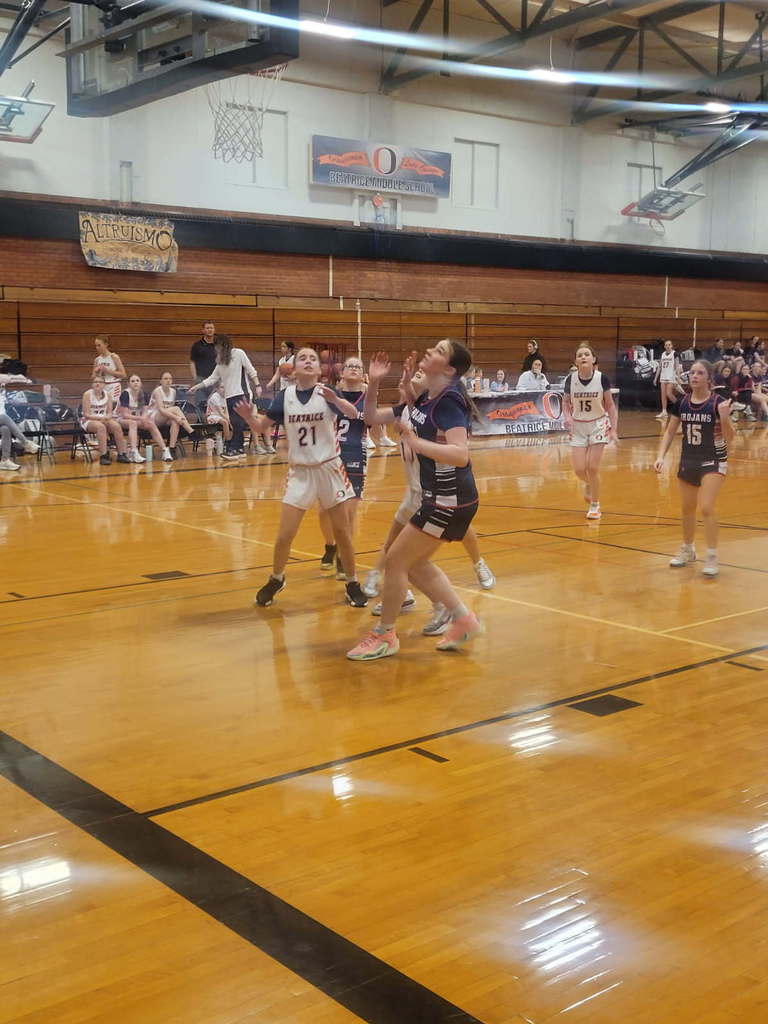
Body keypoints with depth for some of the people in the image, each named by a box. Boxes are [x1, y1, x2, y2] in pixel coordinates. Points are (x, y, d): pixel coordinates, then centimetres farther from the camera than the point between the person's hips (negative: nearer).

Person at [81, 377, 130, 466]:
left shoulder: (107, 394, 3)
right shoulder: (88, 394, -9)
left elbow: (110, 413, 3)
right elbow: (86, 414, -13)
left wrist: (107, 417, -20)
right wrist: (100, 417, -24)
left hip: (104, 419, 4)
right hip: (88, 420, -4)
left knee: (116, 426, -23)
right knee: (101, 426, -35)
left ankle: (121, 454, -17)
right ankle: (103, 456, -36)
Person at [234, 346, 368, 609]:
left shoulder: (326, 393, -11)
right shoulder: (285, 396, -4)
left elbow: (353, 414, -28)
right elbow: (261, 428, 3)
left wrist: (334, 399, -48)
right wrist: (249, 417, -20)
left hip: (329, 469, -1)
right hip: (300, 472, 1)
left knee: (342, 532, 7)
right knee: (284, 536, 0)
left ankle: (352, 584, 24)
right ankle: (276, 580, 25)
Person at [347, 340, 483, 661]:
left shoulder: (449, 401, -19)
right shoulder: (423, 401, 9)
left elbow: (460, 454, -32)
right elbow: (372, 417, 17)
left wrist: (417, 442, -41)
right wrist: (373, 383, 3)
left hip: (450, 500, -9)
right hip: (437, 497, 9)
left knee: (396, 560, -1)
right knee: (416, 563, 18)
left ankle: (384, 635, 14)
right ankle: (463, 619, 28)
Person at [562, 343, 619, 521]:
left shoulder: (602, 379, -13)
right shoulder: (571, 380, -9)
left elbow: (610, 405, -4)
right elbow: (566, 401, 7)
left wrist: (614, 429, -10)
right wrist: (567, 416, -12)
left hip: (598, 425, -2)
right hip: (578, 427, 2)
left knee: (593, 468, -7)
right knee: (579, 469, -4)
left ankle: (595, 505, 13)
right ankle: (589, 484, 34)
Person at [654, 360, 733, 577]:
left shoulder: (718, 402, -15)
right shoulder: (681, 403, -3)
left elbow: (729, 439, -15)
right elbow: (670, 432, 6)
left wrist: (724, 416, -32)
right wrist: (661, 456, -6)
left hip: (713, 461, -5)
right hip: (688, 461, 5)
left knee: (706, 508, -16)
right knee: (687, 509, 16)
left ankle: (712, 557, -4)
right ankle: (687, 550, 37)